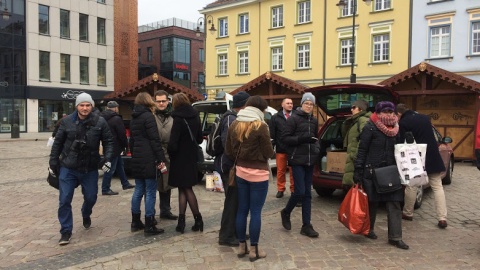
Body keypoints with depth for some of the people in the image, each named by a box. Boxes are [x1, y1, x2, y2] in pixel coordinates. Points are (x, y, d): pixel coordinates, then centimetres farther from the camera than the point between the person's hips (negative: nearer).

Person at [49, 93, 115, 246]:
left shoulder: (100, 122, -6)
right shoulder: (66, 122, -4)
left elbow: (108, 142, 1)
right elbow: (57, 143, 4)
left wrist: (108, 158, -12)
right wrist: (52, 163, 5)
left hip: (90, 169, 1)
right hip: (68, 168, 0)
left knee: (91, 197, 14)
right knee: (64, 200, -1)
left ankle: (86, 216, 47)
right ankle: (66, 231, 14)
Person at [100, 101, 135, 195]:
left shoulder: (102, 117, 8)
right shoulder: (116, 119, -17)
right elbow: (122, 134, -15)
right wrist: (125, 144, 0)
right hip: (114, 148, -9)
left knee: (119, 165, 20)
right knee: (110, 169, -2)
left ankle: (125, 183, 31)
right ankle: (105, 189, 4)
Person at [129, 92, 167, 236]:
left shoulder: (134, 118, 16)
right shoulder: (148, 116, -10)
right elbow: (154, 140, -16)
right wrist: (161, 159, -17)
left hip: (137, 159, 8)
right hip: (148, 159, -8)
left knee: (139, 190, 14)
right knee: (150, 192, -4)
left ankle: (135, 222, 21)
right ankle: (149, 226, -2)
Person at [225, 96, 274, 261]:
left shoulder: (234, 125, 4)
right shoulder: (260, 126, -15)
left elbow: (228, 151, 7)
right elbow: (268, 153, -11)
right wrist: (269, 151, 10)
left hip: (240, 172, 6)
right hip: (258, 173, -6)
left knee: (242, 210, 13)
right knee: (255, 212, 2)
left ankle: (241, 246, 23)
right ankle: (254, 250, 10)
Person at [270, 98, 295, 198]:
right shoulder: (275, 118, 4)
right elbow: (272, 134, 2)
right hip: (280, 149, 0)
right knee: (280, 171, 8)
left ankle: (294, 190, 18)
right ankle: (280, 189, 21)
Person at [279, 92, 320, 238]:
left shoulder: (314, 121, 12)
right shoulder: (294, 118, -6)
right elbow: (285, 138, -10)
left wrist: (317, 148, 4)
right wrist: (302, 139, -20)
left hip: (310, 160, 6)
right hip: (297, 160, -6)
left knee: (307, 193, 7)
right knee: (300, 192, -9)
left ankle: (306, 226, 13)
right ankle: (285, 212, 19)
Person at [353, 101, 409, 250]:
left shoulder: (396, 128, 9)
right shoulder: (370, 127, -8)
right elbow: (362, 150, -9)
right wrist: (358, 170, -14)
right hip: (372, 171, -5)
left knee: (394, 204, 1)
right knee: (372, 202, 8)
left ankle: (395, 237, 7)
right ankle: (368, 229, 29)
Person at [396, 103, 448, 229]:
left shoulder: (403, 122, -8)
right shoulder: (425, 117, 11)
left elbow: (402, 142, -6)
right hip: (432, 156, 5)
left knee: (411, 186, 8)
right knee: (437, 187, 5)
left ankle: (408, 213, 20)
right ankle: (442, 218, 0)